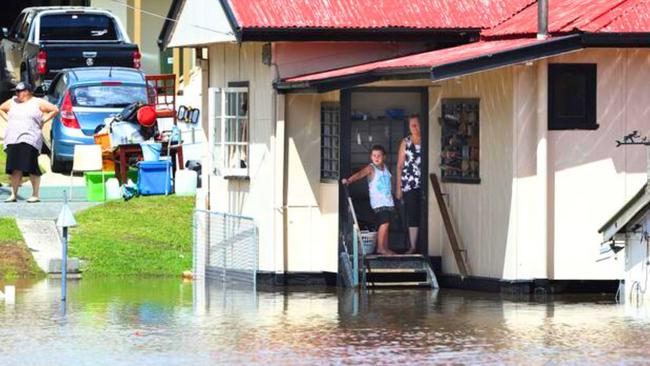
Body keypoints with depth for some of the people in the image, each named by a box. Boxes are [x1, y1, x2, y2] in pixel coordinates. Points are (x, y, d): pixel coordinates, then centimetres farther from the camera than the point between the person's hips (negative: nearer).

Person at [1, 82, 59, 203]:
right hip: (12, 140, 4)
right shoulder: (12, 102, 15)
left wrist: (43, 120, 1)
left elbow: (55, 110, 5)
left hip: (29, 140, -4)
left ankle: (35, 195, -2)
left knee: (31, 169, -8)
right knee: (15, 169, 1)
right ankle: (13, 194, 6)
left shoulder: (37, 103, 2)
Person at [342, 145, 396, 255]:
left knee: (385, 224, 9)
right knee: (384, 223, -18)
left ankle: (385, 247, 15)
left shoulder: (385, 168, 12)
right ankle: (380, 247, -14)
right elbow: (359, 174, -22)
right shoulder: (371, 168, -7)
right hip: (378, 201, -7)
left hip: (388, 201, 7)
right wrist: (349, 180, -38)